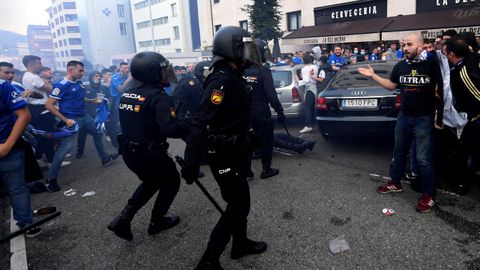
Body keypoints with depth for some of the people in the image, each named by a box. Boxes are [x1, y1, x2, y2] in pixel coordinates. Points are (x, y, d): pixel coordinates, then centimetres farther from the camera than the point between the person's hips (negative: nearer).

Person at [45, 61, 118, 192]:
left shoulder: (79, 82, 4)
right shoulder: (61, 85, -18)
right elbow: (49, 105, -18)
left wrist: (92, 100, 7)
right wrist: (65, 120, -22)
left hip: (84, 116, 8)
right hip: (72, 120, -8)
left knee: (98, 133, 21)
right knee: (65, 147, -11)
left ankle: (105, 159, 40)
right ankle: (51, 178, -2)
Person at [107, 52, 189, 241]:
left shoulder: (127, 93, 5)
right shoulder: (157, 97, -20)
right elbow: (170, 128, -30)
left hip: (128, 152, 8)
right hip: (150, 154, -7)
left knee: (151, 181, 29)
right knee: (171, 181, 18)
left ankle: (123, 219, 22)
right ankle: (157, 221, 28)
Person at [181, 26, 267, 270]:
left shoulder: (234, 77, 9)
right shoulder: (222, 79, -22)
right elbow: (201, 123, -29)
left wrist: (246, 143, 24)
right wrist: (191, 162, -33)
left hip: (235, 151, 9)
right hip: (224, 155, -9)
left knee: (240, 201, 20)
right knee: (238, 205, -3)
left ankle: (241, 244, 39)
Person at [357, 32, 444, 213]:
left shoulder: (431, 65, -11)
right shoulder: (400, 66, 3)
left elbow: (440, 91, -6)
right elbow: (391, 85, 17)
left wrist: (439, 117, -9)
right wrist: (373, 76, 8)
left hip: (424, 118, -5)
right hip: (404, 116, 6)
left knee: (424, 159, 0)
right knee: (399, 152, 18)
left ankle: (428, 195, 15)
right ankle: (395, 183, 36)